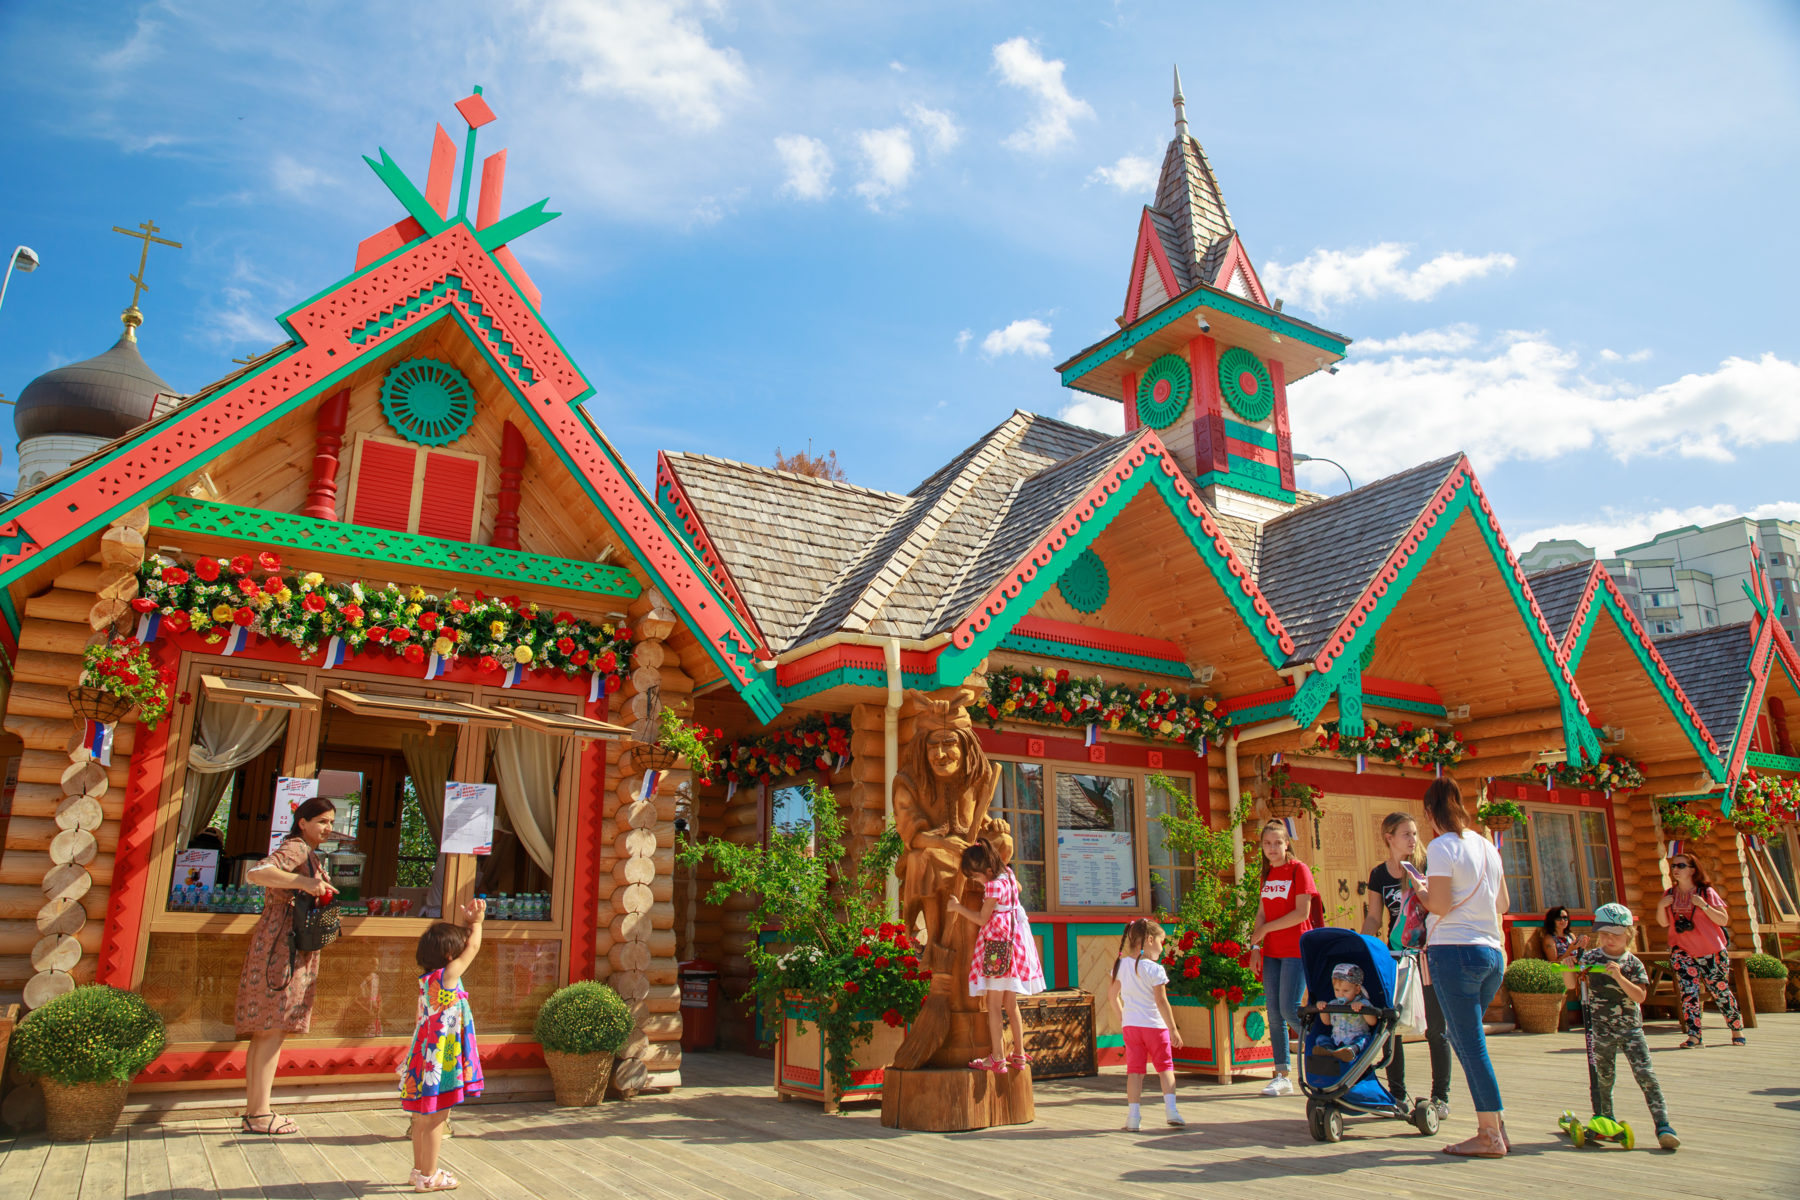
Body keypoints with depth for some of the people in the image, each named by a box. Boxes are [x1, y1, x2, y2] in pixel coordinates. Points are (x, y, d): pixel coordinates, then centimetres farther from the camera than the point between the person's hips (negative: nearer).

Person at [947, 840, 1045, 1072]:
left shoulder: (993, 886, -19)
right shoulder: (1008, 874, 6)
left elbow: (982, 918, -13)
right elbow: (1018, 888, 29)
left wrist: (958, 907, -4)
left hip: (998, 945, -9)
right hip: (1014, 939, 9)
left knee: (993, 1004, -3)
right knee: (1011, 1003, 16)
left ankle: (997, 1058, -2)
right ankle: (1019, 1054, 21)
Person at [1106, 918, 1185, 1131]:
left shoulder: (1122, 965, 5)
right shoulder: (1155, 969, -13)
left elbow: (1112, 994, 13)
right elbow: (1161, 1002, -16)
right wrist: (1173, 1029, -10)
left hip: (1130, 1025, 4)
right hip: (1154, 1025, -4)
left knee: (1134, 1069, 6)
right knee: (1165, 1066, 11)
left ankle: (1133, 1115, 2)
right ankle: (1170, 1109, 1)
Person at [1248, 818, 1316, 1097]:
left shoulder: (1299, 869, -8)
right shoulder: (1267, 873, 12)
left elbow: (1302, 912, -15)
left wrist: (1265, 929, -10)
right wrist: (1255, 946, 5)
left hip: (1295, 950, -6)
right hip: (1271, 951, 7)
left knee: (1289, 1009, -11)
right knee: (1273, 1011, 4)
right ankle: (1282, 1076, 9)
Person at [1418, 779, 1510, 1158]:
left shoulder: (1442, 846, -10)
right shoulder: (1487, 846, 13)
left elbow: (1440, 905, -15)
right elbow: (1502, 904, 18)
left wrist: (1420, 890, 4)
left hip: (1455, 951, -8)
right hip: (1492, 952, 8)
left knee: (1470, 1043, -1)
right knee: (1463, 1035, 18)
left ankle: (1490, 1136, 3)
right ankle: (1496, 1123, 18)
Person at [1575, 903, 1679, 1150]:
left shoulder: (1633, 963, -2)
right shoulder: (1590, 958, -1)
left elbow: (1639, 996, -12)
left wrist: (1619, 977, -24)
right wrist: (1571, 968, -14)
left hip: (1631, 1029, -1)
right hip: (1601, 1031, 1)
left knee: (1645, 1074, -12)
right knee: (1603, 1079, 10)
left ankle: (1663, 1125, -9)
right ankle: (1605, 1121, 28)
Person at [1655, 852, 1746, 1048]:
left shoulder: (1707, 892, -4)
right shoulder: (1670, 894, 7)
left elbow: (1724, 920, -7)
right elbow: (1663, 922, 11)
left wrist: (1703, 905, -20)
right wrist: (1661, 906, -7)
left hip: (1711, 951, -2)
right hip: (1681, 951, 2)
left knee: (1720, 990, 7)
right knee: (1688, 991, -8)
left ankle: (1737, 1029, 28)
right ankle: (1693, 1037, -10)